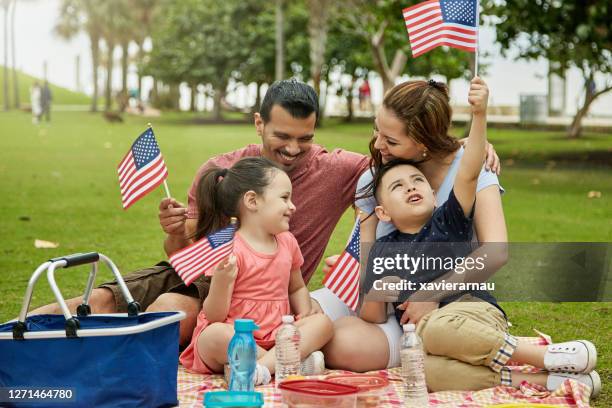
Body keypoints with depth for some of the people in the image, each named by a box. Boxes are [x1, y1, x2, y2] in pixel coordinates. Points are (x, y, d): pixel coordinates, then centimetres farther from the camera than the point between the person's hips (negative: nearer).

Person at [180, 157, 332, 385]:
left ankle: (263, 366, -32)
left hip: (275, 338, 6)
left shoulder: (287, 242, 10)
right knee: (215, 334, -37)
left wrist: (304, 313, 6)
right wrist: (221, 282, -32)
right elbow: (214, 317, -13)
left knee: (322, 322, -15)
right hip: (235, 337, -6)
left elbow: (297, 288, 28)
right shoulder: (230, 250, -12)